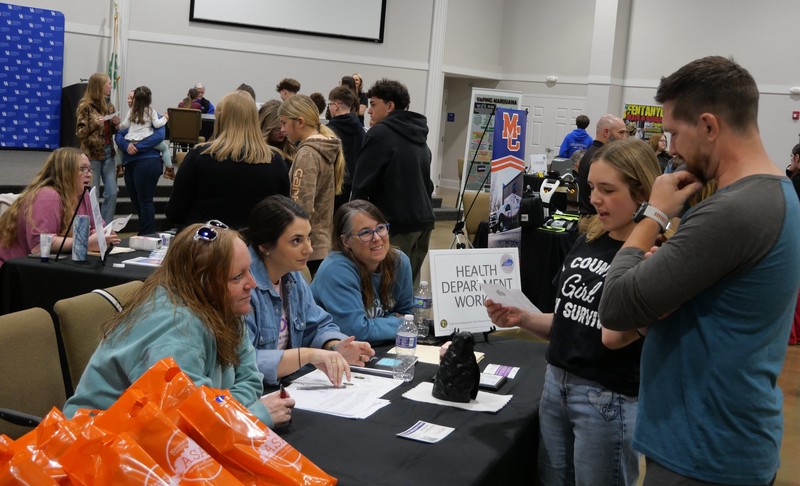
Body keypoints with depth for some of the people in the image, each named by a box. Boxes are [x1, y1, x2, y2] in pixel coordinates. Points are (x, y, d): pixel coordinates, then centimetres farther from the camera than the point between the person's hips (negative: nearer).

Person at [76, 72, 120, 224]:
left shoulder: (109, 106, 11)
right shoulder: (86, 106, -6)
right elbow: (80, 133, -7)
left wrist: (116, 124, 0)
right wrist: (94, 124, -22)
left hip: (108, 153, 6)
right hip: (92, 154, -6)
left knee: (112, 193, 1)